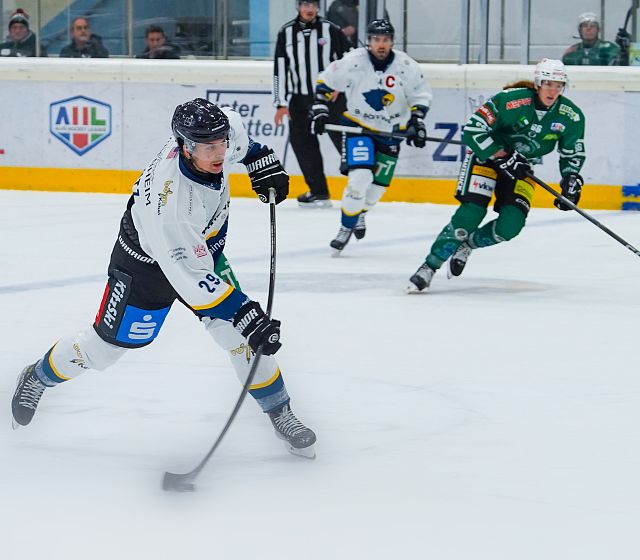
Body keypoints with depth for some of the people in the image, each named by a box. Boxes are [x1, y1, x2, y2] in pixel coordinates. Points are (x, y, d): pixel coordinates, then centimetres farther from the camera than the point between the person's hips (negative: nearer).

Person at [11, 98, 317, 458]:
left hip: (203, 249, 6)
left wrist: (261, 158, -1)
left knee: (238, 333, -4)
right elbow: (193, 279, -40)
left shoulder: (213, 137, -25)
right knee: (110, 343, 9)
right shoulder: (171, 203, -43)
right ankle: (39, 377, 36)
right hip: (148, 263, -6)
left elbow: (236, 130, 3)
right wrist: (245, 314, -41)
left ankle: (279, 412, 12)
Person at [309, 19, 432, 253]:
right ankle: (346, 226, -6)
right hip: (358, 126, -3)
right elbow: (325, 82, -4)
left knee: (378, 185, 9)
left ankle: (359, 212, 40)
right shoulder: (352, 62, -17)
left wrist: (417, 122, -10)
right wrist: (320, 110, -11)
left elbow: (421, 96, 0)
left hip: (391, 131, 3)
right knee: (360, 176, -21)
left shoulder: (407, 67, -13)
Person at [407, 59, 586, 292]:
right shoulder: (511, 100, -27)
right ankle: (429, 266, -17)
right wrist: (504, 157, -27)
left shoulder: (571, 117, -12)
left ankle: (465, 245, 13)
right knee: (472, 212, -22)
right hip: (486, 153, -4)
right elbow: (473, 129, -25)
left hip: (521, 165, 5)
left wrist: (571, 180, -11)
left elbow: (573, 153, 5)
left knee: (511, 224, -15)